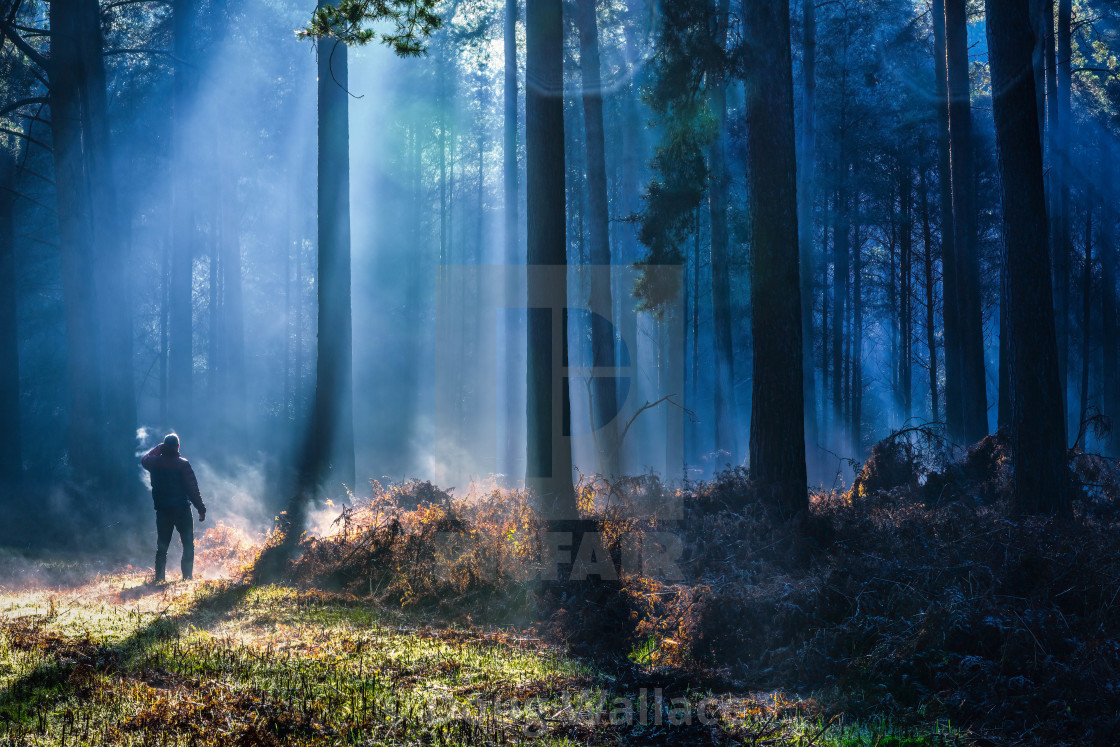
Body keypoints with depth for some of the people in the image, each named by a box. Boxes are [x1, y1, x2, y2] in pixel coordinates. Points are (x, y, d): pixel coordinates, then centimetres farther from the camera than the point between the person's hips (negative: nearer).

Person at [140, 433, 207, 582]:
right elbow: (192, 488, -11)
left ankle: (159, 577, 8)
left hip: (162, 511, 4)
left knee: (162, 545, 11)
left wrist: (158, 448, 24)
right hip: (182, 509, -4)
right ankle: (187, 576, -2)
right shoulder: (182, 464, -11)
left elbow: (144, 460, 26)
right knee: (188, 544, 4)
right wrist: (201, 509, -7)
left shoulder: (155, 462, 0)